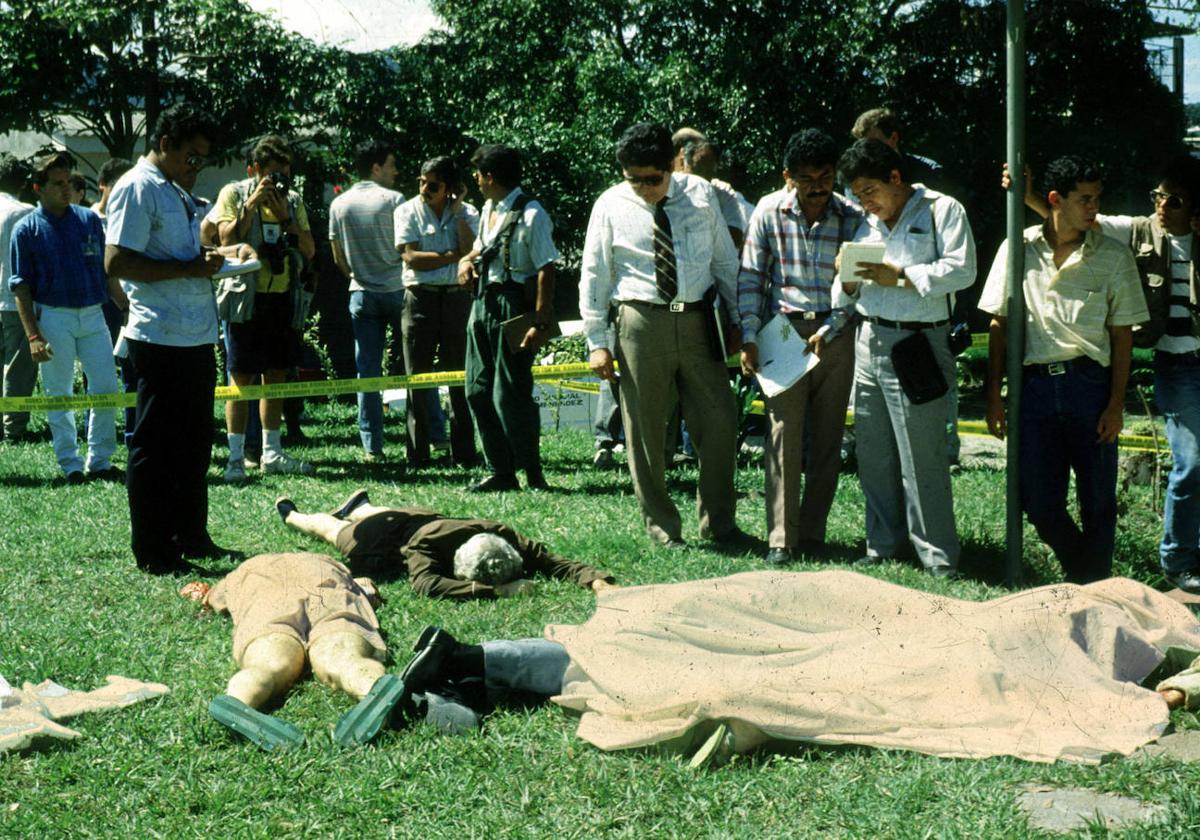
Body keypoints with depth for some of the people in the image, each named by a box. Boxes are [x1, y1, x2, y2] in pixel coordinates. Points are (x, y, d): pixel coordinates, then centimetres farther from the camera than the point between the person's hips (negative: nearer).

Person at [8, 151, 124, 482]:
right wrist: (33, 335, -10)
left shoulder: (89, 220, 7)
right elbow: (21, 286, -3)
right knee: (58, 395, 4)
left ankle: (100, 461, 13)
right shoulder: (27, 229, -2)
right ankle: (70, 464, 13)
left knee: (107, 389, 2)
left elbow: (106, 271, 14)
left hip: (93, 315, 3)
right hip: (54, 317, -3)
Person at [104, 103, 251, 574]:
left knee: (195, 442, 17)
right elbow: (117, 262, -20)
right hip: (161, 338, -10)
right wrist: (191, 268, -20)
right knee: (156, 447, -2)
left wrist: (219, 254, 12)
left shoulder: (177, 192, 19)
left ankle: (190, 536, 29)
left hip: (196, 336, 10)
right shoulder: (137, 188, -11)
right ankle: (154, 553, 5)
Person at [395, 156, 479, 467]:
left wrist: (457, 213, -6)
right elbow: (411, 257, -7)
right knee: (418, 376, 0)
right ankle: (418, 452, 4)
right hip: (420, 298, -1)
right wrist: (454, 256, -7)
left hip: (457, 298, 1)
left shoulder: (467, 214, 8)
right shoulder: (407, 211, 4)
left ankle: (463, 452, 6)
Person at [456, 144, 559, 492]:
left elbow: (546, 269, -18)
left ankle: (532, 472, 9)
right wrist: (468, 260, 8)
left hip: (513, 305, -9)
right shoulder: (489, 209, 12)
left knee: (511, 393, -7)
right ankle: (499, 471, 16)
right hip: (483, 302, 9)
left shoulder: (531, 215, -14)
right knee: (479, 389, 9)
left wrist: (541, 323, -22)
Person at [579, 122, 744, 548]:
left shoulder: (699, 194, 4)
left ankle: (718, 521, 19)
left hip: (698, 321, 2)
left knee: (719, 421, 3)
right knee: (645, 431, 3)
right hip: (642, 323, -2)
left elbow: (725, 260, 13)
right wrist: (597, 341, -1)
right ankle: (662, 529, 16)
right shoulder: (611, 206, 0)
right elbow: (594, 275, 3)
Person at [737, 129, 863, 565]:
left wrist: (829, 330, -11)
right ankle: (781, 539, -2)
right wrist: (749, 338, -5)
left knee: (827, 438, 5)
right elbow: (751, 276, 1)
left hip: (834, 333, 1)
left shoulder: (852, 217, -2)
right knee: (783, 434, -5)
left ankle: (812, 533, 14)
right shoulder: (769, 211, -2)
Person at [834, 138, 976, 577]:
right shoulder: (867, 223, 21)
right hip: (869, 341, 7)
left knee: (921, 456, -7)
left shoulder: (942, 210, 1)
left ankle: (938, 554, 1)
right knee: (873, 454, 8)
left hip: (916, 345, -6)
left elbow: (962, 270, -12)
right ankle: (884, 544, 19)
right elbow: (848, 296, 24)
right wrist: (849, 281, 1)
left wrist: (900, 276, -14)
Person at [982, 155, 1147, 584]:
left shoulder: (1113, 255, 3)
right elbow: (999, 326, 9)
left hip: (1089, 384, -1)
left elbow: (1122, 334, 4)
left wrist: (1116, 404, -2)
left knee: (1097, 500, 4)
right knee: (1037, 500, 3)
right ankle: (1080, 574, 26)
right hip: (1034, 384, 1)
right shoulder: (1019, 249, 5)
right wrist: (994, 396, 4)